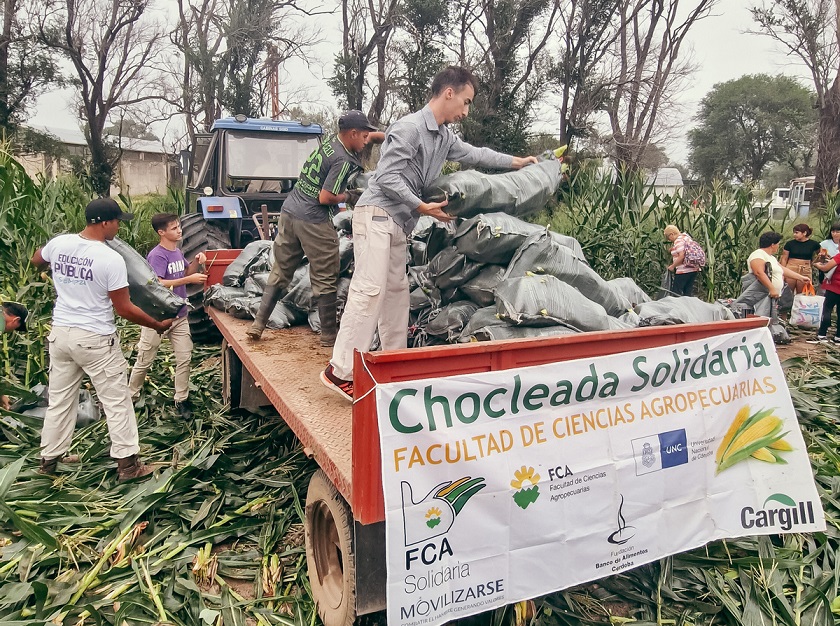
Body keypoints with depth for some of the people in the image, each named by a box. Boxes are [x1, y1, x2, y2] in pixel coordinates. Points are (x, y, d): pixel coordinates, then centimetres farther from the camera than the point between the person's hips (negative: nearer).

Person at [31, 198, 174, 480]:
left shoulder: (58, 244, -2)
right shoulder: (111, 259, -20)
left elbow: (36, 261, 23)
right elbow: (124, 309, -16)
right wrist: (158, 325, -5)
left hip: (60, 333, 6)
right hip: (96, 340, -6)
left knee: (59, 400, 20)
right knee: (116, 401, 6)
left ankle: (48, 459, 32)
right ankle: (127, 463, 11)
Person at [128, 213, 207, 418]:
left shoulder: (178, 252, 5)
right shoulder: (157, 255, -19)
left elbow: (186, 273, 19)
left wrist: (196, 262, -1)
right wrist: (189, 280, -29)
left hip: (179, 315, 7)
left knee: (184, 359, 6)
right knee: (145, 361, 8)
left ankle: (181, 399, 17)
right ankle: (131, 396, 28)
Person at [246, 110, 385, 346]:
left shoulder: (330, 141, 12)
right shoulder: (343, 161, -14)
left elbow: (373, 136, 28)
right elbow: (325, 198, -18)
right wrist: (347, 196, -2)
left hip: (289, 212, 9)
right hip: (313, 222, -8)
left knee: (280, 272, 15)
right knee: (325, 280, 4)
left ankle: (258, 324, 17)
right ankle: (329, 334, 12)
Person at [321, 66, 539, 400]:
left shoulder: (444, 136, 14)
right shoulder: (410, 127, -13)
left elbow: (474, 154, 26)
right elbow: (387, 176, -17)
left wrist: (516, 162, 30)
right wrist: (422, 207, -17)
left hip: (397, 222, 10)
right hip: (377, 214, -10)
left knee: (396, 291, 10)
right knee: (370, 290, -16)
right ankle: (340, 371, -13)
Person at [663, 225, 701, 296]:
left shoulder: (678, 241, -12)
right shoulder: (686, 237, 18)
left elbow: (681, 256, -21)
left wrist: (672, 266, -11)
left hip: (684, 271, -10)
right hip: (694, 269, 10)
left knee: (675, 292, -4)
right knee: (688, 293, 11)